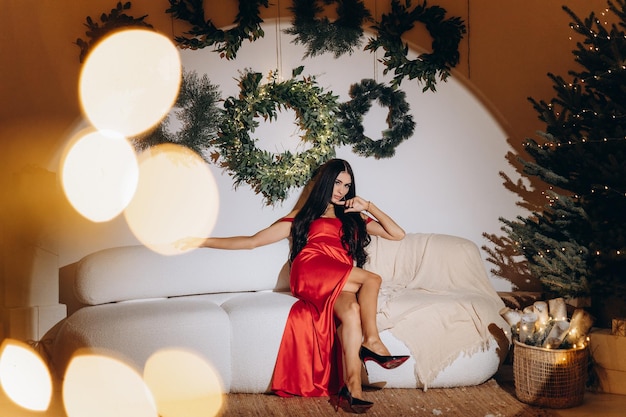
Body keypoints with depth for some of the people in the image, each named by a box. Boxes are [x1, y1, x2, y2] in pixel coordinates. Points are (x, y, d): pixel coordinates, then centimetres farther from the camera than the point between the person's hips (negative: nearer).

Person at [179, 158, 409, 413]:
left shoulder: (354, 218, 32)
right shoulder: (304, 215, 24)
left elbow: (397, 234, 26)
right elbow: (252, 241, 18)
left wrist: (368, 206, 19)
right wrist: (204, 242, 10)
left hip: (343, 282, 2)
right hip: (310, 272, -2)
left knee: (351, 310, -36)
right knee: (372, 279, -30)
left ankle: (351, 387, -45)